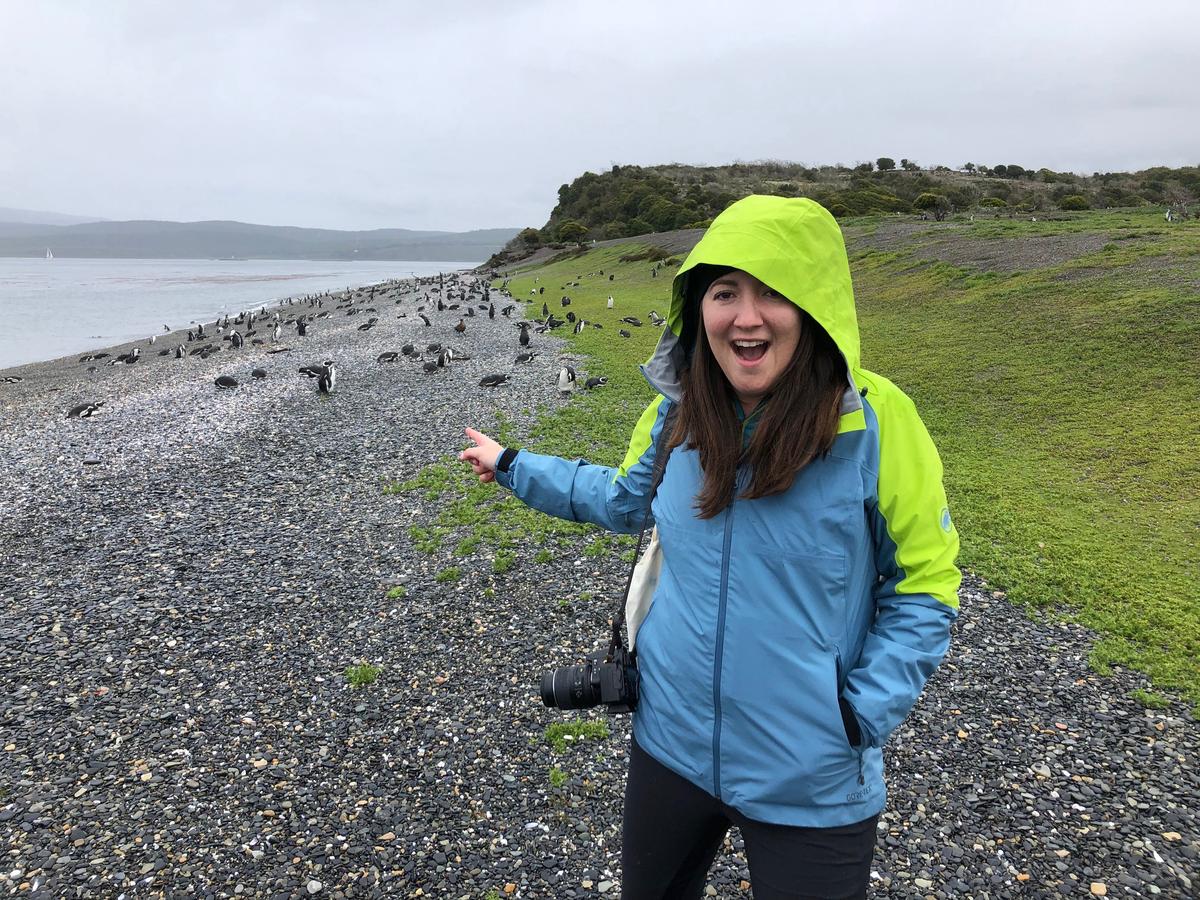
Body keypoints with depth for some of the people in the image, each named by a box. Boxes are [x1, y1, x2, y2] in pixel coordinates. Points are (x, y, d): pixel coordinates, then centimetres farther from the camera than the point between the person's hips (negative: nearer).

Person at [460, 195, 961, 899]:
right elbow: (624, 498, 12)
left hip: (813, 782, -4)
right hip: (671, 740, 4)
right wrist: (511, 465, 17)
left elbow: (923, 585, -9)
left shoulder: (875, 422, -19)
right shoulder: (679, 410, -8)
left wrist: (859, 718, -15)